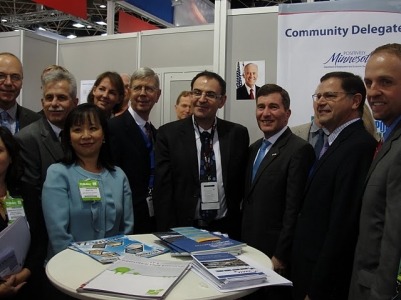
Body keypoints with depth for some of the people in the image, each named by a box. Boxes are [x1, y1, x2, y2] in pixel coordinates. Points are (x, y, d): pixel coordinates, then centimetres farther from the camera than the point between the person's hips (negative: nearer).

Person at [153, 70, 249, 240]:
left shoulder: (238, 134, -1)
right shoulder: (168, 134, -5)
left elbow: (243, 184, 5)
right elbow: (163, 189, -6)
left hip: (226, 230, 2)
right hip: (183, 229, -1)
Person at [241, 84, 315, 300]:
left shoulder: (299, 150, -15)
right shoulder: (254, 148, 10)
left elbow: (294, 210, -19)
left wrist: (280, 255, -18)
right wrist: (241, 242, 11)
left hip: (274, 253, -7)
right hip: (249, 249, 7)